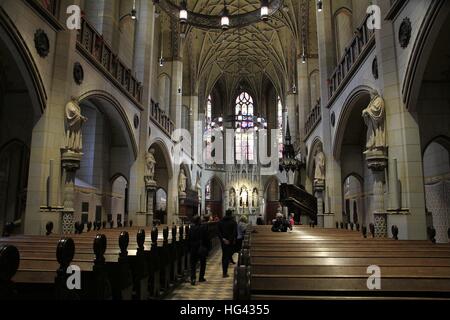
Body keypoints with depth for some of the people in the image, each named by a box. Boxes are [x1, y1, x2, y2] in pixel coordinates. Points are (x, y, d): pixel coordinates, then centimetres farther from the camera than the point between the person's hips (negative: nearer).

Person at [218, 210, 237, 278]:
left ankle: (224, 271, 23)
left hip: (223, 241, 4)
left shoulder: (221, 222, 5)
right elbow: (235, 232, -13)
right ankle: (225, 272, -6)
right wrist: (232, 240, -5)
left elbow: (218, 231, -1)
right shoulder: (233, 222, -7)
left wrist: (222, 238, -6)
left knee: (224, 256, 17)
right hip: (230, 241, -4)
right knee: (228, 256, -2)